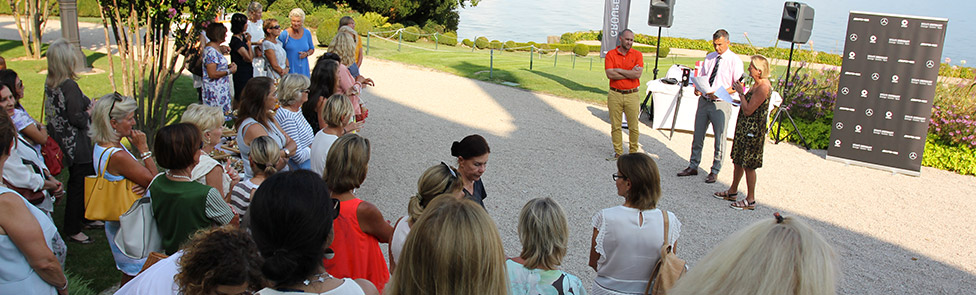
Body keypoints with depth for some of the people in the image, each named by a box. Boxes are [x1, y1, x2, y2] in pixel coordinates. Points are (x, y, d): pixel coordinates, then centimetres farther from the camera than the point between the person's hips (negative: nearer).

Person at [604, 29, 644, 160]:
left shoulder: (637, 54, 4)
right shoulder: (611, 54, 2)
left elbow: (638, 74, -11)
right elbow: (610, 74, -11)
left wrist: (619, 70, -9)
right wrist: (630, 73, -9)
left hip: (632, 95, 0)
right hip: (615, 94, 0)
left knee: (633, 126, 2)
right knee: (615, 125, 4)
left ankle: (633, 152, 15)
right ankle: (618, 152, 14)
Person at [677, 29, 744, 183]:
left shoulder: (734, 60, -7)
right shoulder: (709, 57, 10)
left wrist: (719, 93, -24)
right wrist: (698, 88, -6)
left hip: (721, 103, -5)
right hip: (704, 100, 5)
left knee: (719, 139, 4)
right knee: (698, 136, 12)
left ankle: (715, 171, 16)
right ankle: (693, 166, 24)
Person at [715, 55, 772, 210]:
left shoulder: (763, 87, -22)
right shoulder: (757, 84, 9)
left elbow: (748, 110, -22)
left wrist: (741, 93, -15)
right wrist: (742, 94, 9)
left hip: (753, 130, -10)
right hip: (744, 127, 10)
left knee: (748, 165, -2)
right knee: (738, 160, 19)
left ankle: (750, 200, 8)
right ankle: (732, 191, 33)